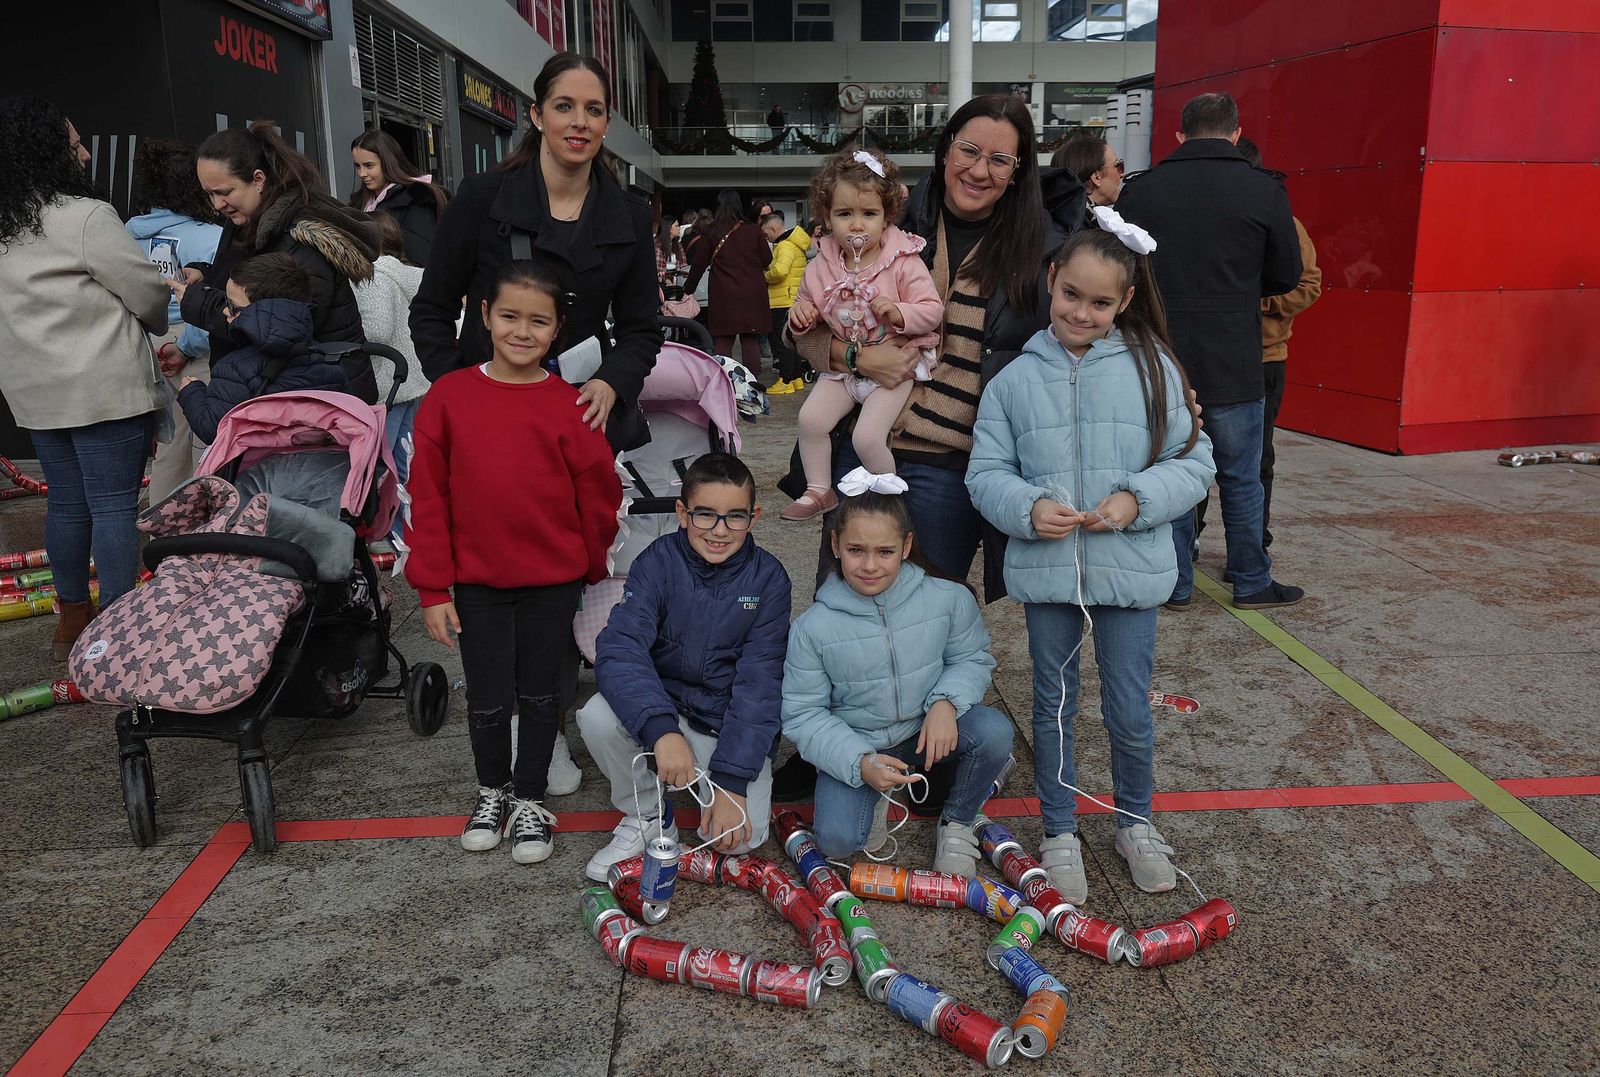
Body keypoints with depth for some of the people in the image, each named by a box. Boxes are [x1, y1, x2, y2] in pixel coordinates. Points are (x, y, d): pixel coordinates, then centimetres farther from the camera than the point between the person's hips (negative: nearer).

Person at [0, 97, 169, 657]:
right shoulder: (85, 217, -15)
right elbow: (149, 295, -9)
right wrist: (165, 329, 12)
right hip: (105, 388, -7)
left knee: (65, 503, 15)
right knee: (114, 507, -3)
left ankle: (72, 621, 26)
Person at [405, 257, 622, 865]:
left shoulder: (570, 407, -8)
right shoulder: (448, 397, -5)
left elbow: (598, 498, 1)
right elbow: (427, 498, -3)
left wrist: (593, 570, 10)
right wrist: (433, 588, -4)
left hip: (553, 581, 0)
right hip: (476, 581, 1)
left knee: (540, 695, 13)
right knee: (487, 700, 10)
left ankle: (530, 800, 33)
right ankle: (492, 790, 38)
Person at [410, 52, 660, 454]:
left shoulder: (630, 216, 2)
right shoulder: (480, 198, -4)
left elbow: (642, 330, 5)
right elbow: (431, 312, 1)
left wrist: (611, 383, -15)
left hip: (588, 417, 2)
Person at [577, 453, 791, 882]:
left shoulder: (767, 578, -11)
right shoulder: (659, 562, -12)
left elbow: (759, 682, -15)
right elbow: (619, 647, -26)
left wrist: (732, 781, -23)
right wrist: (661, 729, -43)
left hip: (735, 727, -1)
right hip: (661, 708, 1)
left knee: (740, 837, -22)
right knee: (597, 715, -29)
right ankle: (645, 818, -2)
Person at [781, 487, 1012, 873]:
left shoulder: (948, 598, -13)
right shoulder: (813, 627, -17)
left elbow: (971, 658, 1)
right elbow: (803, 714, -11)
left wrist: (946, 701, -22)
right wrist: (860, 763, -26)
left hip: (928, 731, 2)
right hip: (853, 748, -1)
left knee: (994, 731, -27)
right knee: (836, 839, -23)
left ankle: (957, 824, 2)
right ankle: (876, 797, 15)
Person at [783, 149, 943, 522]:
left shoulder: (904, 262, -11)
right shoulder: (821, 268, 1)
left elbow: (933, 310, -11)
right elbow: (809, 310, 15)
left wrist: (899, 313, -30)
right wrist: (800, 316, -10)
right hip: (842, 365, 5)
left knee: (867, 437, -17)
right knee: (811, 418, -12)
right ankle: (818, 490, 8)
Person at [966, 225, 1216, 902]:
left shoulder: (1152, 367, -3)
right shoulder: (1015, 379, -2)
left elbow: (1194, 461, -1)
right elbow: (986, 472, 1)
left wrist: (1136, 499, -17)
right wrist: (1028, 508, -18)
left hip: (1130, 570, -1)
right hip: (1044, 569, 1)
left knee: (1129, 711, 11)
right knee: (1054, 707, 16)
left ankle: (1135, 822, 39)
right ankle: (1060, 833, 35)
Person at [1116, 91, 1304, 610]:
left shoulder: (1139, 190, -2)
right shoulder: (1264, 191, -6)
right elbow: (1286, 275, 3)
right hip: (1233, 367, -1)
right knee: (1240, 479, 12)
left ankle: (1175, 584, 19)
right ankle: (1251, 583, 24)